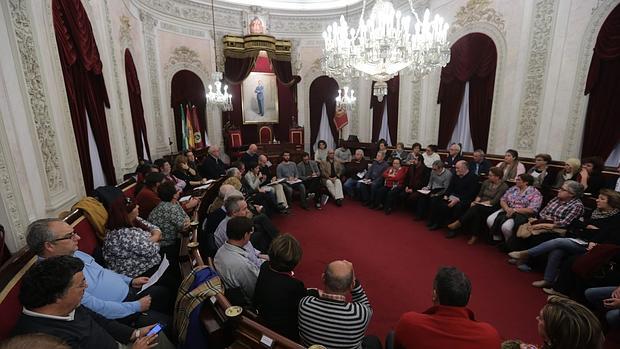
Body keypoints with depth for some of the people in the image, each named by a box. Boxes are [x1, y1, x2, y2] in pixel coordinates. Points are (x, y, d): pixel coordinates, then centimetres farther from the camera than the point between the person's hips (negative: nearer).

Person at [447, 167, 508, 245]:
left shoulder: (504, 187, -4)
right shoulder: (486, 182, 12)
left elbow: (494, 201, -12)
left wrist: (480, 203, -16)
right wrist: (476, 201, -7)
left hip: (492, 207, -5)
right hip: (481, 205, 5)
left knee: (476, 208, -34)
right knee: (476, 212, -31)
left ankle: (458, 223, -28)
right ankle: (474, 235, -27)